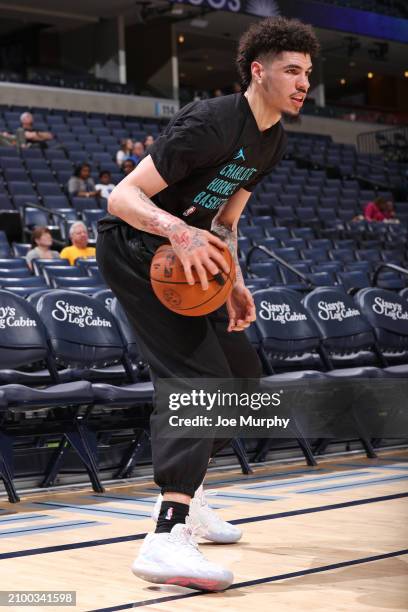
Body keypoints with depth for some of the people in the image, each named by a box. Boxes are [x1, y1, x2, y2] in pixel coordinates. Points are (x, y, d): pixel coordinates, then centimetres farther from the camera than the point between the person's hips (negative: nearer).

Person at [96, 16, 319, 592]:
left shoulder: (272, 140, 5)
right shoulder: (210, 123, -24)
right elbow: (122, 197, -27)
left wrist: (233, 284, 0)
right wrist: (181, 232, -45)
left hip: (183, 256, 10)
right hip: (133, 249, -10)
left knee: (242, 371, 12)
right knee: (197, 376, -23)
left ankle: (186, 493, 27)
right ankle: (167, 538, -30)